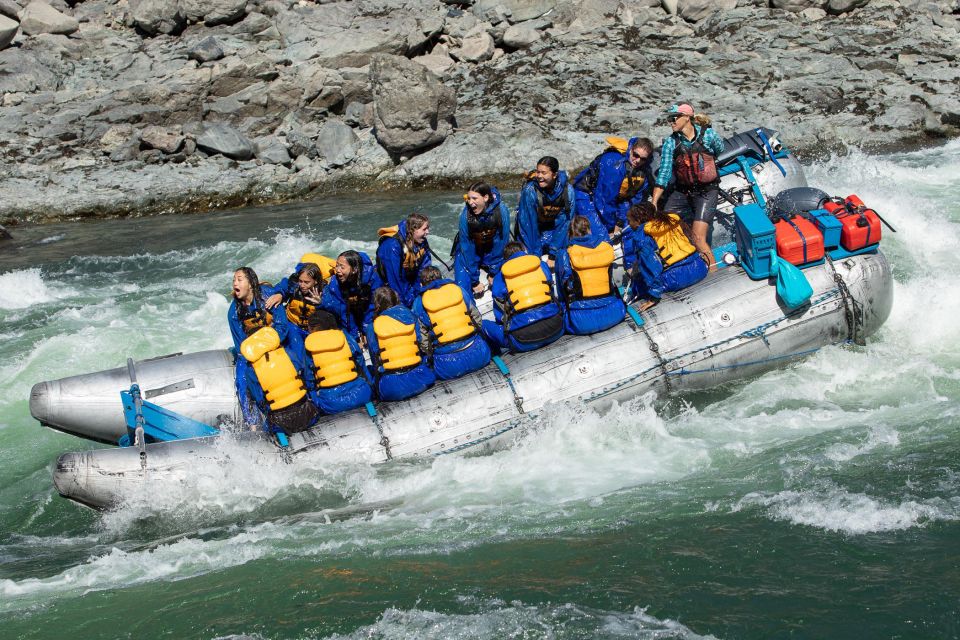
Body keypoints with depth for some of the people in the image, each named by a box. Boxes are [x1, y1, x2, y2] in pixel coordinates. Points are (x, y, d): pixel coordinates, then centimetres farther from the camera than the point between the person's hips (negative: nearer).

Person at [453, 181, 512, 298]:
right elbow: (466, 246, -19)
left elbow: (502, 242, -17)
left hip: (493, 251, 1)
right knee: (463, 287, -17)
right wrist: (474, 281, -19)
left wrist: (493, 273, -14)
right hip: (469, 252, -1)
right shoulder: (466, 214, -26)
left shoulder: (501, 211, -26)